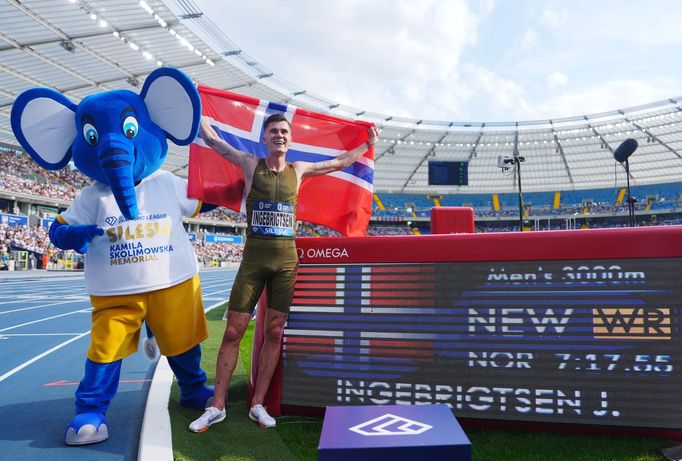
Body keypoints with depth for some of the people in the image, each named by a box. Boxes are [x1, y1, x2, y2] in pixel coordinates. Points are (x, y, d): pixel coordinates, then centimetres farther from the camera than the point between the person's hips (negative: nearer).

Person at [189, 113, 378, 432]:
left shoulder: (298, 170, 11)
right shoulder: (251, 164, 5)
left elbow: (338, 163, 23)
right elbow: (212, 139, 13)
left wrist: (368, 145, 28)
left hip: (286, 259, 2)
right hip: (253, 258, -2)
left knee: (274, 332, 4)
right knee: (233, 331, -2)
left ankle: (258, 404, 16)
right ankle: (217, 406, 11)